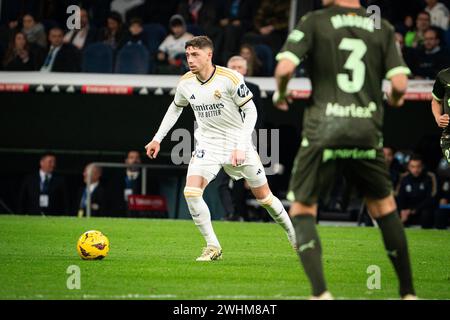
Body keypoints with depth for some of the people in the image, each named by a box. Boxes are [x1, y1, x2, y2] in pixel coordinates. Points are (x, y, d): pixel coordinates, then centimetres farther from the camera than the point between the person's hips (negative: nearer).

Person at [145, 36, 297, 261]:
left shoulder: (230, 79, -19)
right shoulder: (186, 83, -4)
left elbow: (250, 111, -12)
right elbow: (175, 107, 17)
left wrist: (241, 147, -20)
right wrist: (157, 138, 15)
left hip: (237, 143, -3)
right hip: (207, 145, 3)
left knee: (263, 196, 6)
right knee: (191, 192, -18)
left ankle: (292, 233, 32)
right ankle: (212, 246, -7)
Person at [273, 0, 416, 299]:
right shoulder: (383, 29, 9)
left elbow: (285, 68, -9)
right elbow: (400, 83, 0)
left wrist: (280, 94, 12)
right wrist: (395, 99, 24)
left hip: (324, 131, -3)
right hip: (367, 132, 3)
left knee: (302, 209, 8)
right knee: (384, 206, 20)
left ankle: (320, 292, -10)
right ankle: (408, 291, 20)